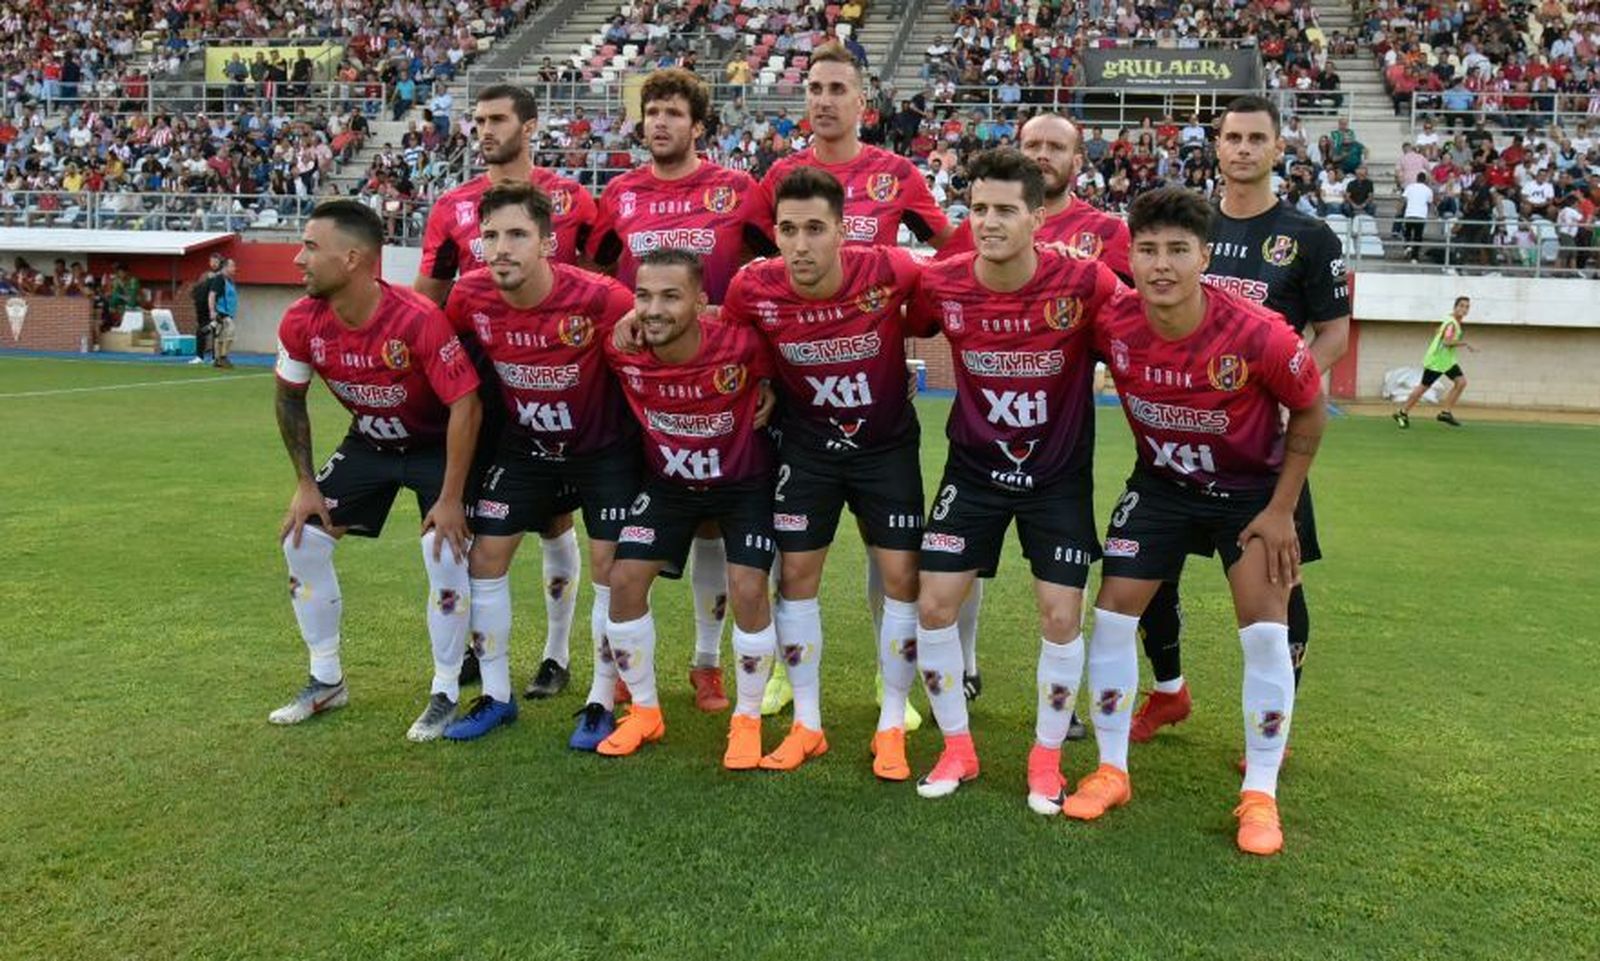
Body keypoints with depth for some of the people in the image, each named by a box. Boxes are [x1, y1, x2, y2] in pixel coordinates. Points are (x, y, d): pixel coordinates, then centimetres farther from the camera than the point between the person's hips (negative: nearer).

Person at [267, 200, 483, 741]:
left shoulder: (418, 320, -33)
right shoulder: (301, 322, -16)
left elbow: (465, 404, -28)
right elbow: (290, 398, 1)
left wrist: (450, 498, -26)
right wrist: (305, 484, -1)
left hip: (436, 445, -6)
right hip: (368, 442, 6)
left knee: (445, 552, -20)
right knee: (301, 539, 1)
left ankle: (446, 695, 1)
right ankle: (326, 682, 19)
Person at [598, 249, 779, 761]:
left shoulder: (742, 343, -31)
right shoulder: (619, 351, -23)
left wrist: (768, 396, -18)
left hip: (745, 483, -3)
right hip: (668, 481, 3)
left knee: (748, 590, -14)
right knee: (624, 580, -6)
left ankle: (748, 719, 9)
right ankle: (644, 712, 14)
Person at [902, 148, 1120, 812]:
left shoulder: (1085, 283, -21)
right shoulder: (940, 285, -14)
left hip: (1059, 474, -2)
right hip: (973, 465, 2)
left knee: (1061, 615, -3)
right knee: (934, 605, -1)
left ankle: (1047, 757, 20)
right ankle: (957, 749, 20)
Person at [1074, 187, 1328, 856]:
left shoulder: (1258, 335, -29)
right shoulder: (1110, 326, -23)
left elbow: (1310, 413, -11)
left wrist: (1282, 510, -10)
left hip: (1251, 488, -2)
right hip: (1159, 484, 3)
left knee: (1265, 629, -10)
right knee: (1112, 612, -1)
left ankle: (1260, 795, 6)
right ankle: (1111, 771, 15)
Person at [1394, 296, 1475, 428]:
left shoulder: (1457, 322, 9)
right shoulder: (1451, 323, -21)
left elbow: (1438, 332, 21)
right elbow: (1447, 342, -33)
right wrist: (1465, 343, -29)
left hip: (1447, 360, 9)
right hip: (1435, 360, -9)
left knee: (1461, 382, -5)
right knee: (1424, 387, 0)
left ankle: (1445, 412, 0)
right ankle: (1403, 412, 14)